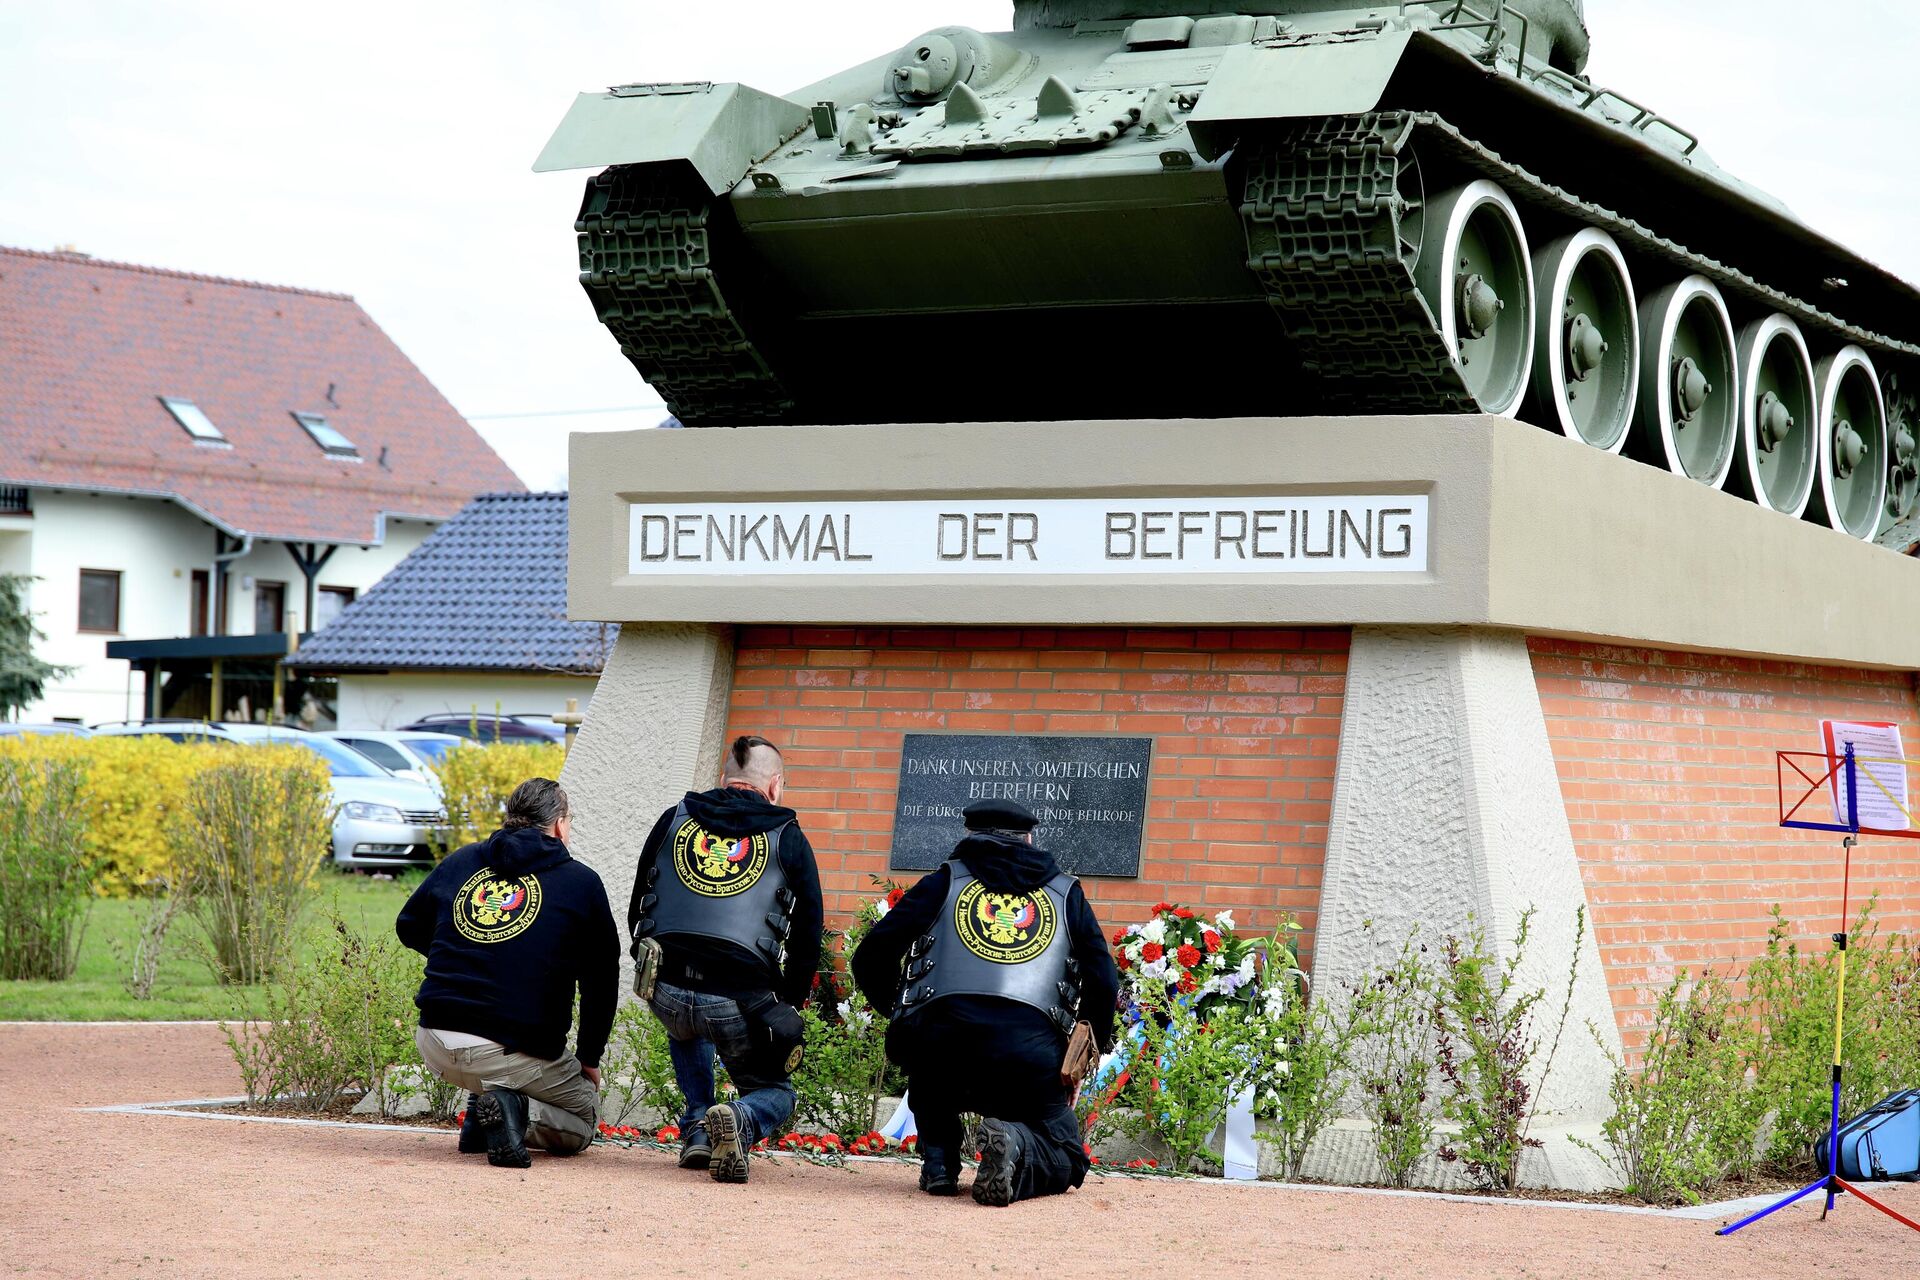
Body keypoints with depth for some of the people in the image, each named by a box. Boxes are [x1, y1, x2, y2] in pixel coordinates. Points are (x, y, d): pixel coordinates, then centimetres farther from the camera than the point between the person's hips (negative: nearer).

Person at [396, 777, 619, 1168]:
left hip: (435, 1048, 4)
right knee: (583, 1121, 18)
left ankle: (481, 1108, 17)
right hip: (515, 1053, -4)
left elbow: (408, 927, 26)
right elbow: (602, 982, 7)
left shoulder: (460, 861, 13)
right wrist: (588, 1060, 18)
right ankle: (515, 1112, -13)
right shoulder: (581, 882, 4)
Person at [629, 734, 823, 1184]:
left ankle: (696, 1130, 23)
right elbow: (808, 936, 10)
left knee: (687, 1029, 40)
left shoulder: (673, 820, 18)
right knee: (775, 1095, 20)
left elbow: (636, 912, 23)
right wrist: (787, 1008, 22)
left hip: (666, 993, 3)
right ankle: (740, 1121, -15)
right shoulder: (787, 838, 11)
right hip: (740, 1001, -3)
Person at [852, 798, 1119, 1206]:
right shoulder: (1066, 894, 24)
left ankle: (938, 1162, 18)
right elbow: (1104, 984, 18)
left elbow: (871, 958, 15)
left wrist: (898, 1011, 35)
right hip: (1031, 1052, -1)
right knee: (1065, 1158, 18)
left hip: (941, 1040, 1)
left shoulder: (945, 881, 21)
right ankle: (1016, 1145, -17)